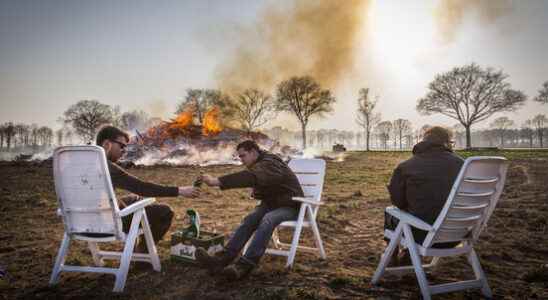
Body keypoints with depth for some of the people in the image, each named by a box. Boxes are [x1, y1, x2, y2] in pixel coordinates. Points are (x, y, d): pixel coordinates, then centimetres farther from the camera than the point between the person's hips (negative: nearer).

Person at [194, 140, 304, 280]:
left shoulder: (269, 164, -23)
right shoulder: (260, 164, 7)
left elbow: (249, 176, -42)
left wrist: (216, 181, -49)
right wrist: (256, 190, -3)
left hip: (290, 206, -8)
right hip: (272, 204, 8)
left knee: (267, 221, -36)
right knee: (249, 220, -19)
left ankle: (244, 265, -42)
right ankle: (223, 258, -31)